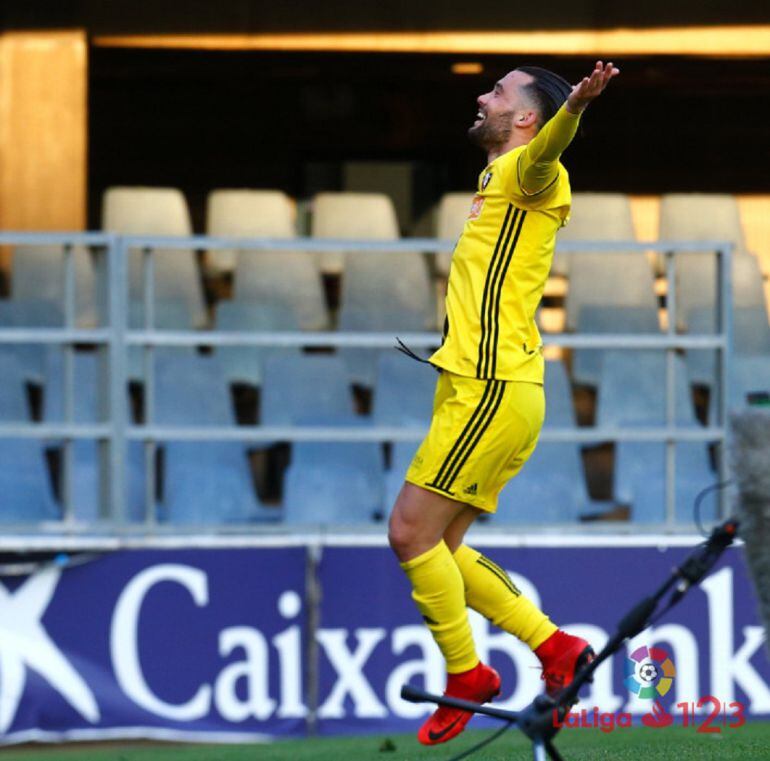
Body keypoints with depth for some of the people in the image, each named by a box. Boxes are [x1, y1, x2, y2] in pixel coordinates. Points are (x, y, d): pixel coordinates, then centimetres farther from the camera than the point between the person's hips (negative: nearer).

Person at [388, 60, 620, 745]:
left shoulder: (527, 172, -9)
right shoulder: (497, 180, 20)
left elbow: (543, 153, -34)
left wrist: (575, 105, -53)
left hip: (492, 392, -10)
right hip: (475, 388, 10)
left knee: (413, 532, -10)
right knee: (437, 545, 10)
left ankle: (466, 678, 1)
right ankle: (556, 649, 14)